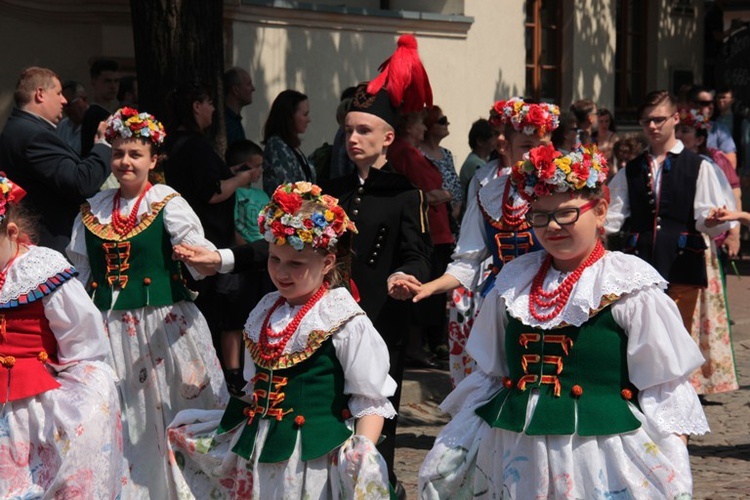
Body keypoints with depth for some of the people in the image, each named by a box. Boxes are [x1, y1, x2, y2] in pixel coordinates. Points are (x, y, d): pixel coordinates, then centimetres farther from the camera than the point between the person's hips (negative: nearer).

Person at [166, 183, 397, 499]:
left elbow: (370, 402, -13)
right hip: (258, 454, 6)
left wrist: (363, 456, -22)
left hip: (314, 458, -6)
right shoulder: (265, 312, 8)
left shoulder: (346, 322, -12)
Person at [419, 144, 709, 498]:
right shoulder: (514, 282, 10)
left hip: (602, 458, -5)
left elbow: (665, 394, -4)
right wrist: (449, 452, 14)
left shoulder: (631, 286, -4)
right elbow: (488, 375, 18)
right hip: (516, 455, 5)